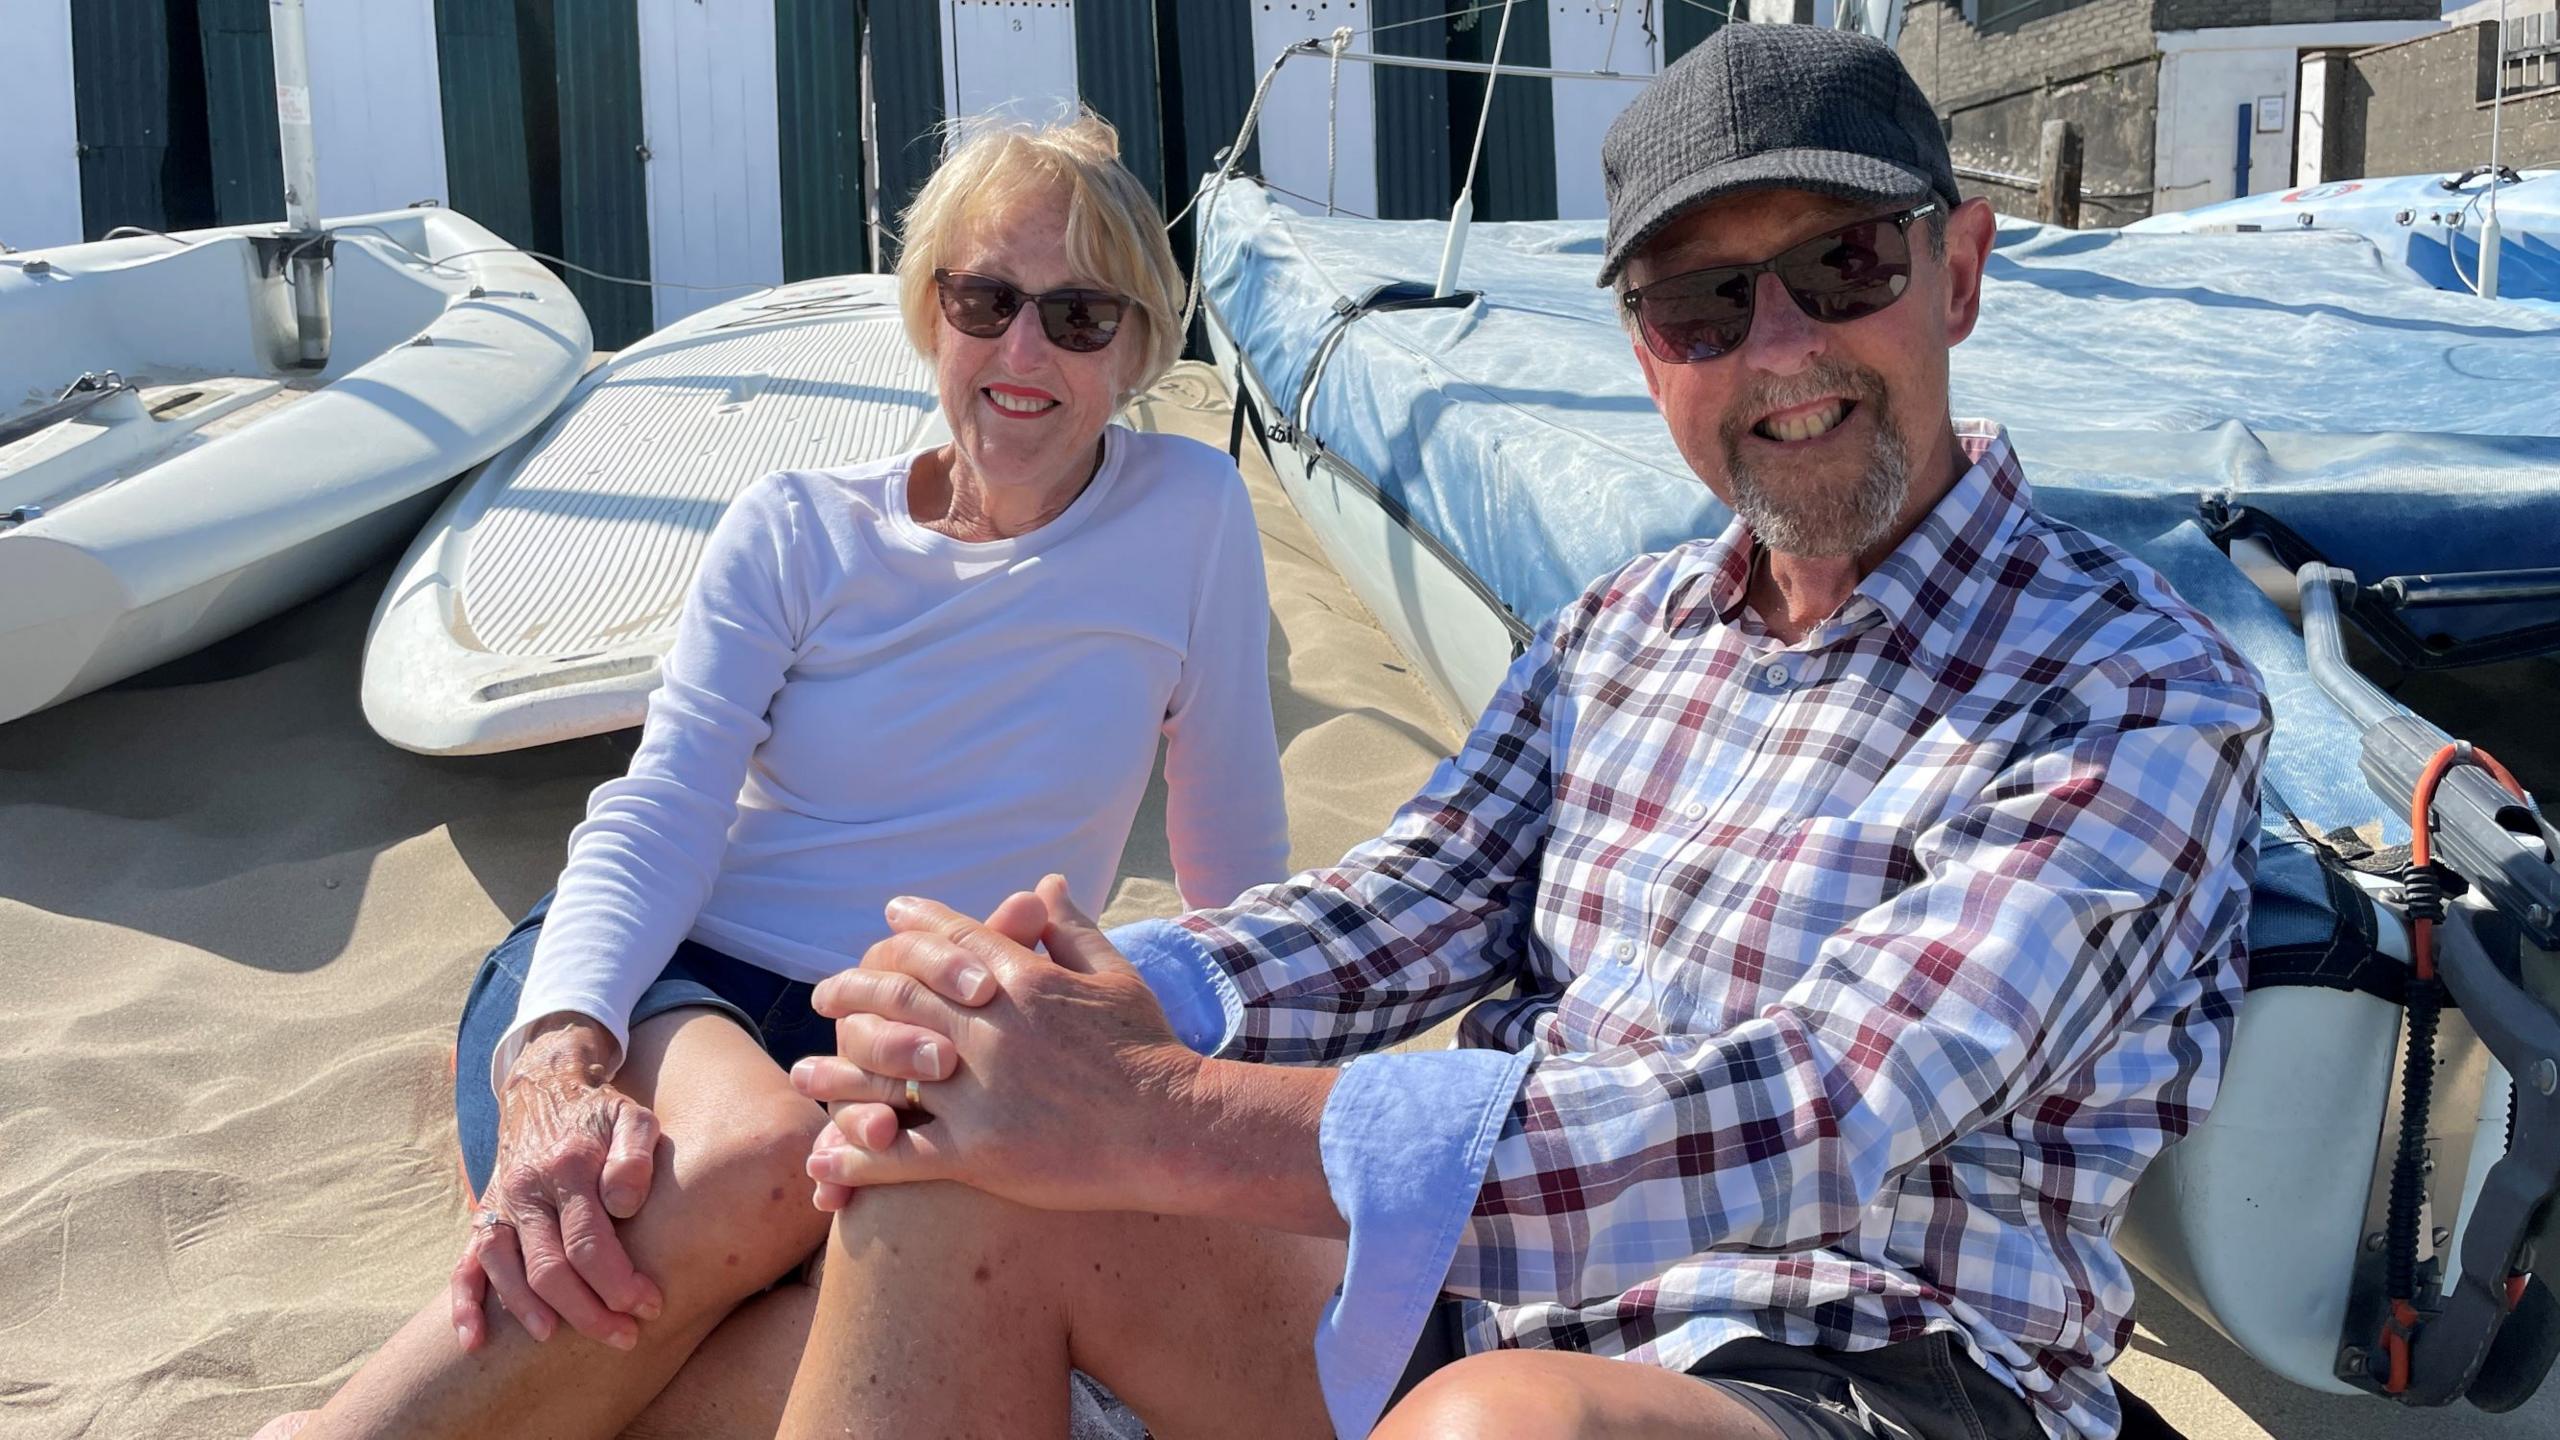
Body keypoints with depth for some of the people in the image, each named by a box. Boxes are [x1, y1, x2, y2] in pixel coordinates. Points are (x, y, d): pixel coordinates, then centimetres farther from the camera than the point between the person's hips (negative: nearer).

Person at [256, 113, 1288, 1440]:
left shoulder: (1190, 516, 2)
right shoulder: (794, 533, 4)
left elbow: (1237, 873, 11)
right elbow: (657, 819, -8)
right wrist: (562, 1054, -27)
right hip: (657, 985, 0)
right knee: (757, 1157, -39)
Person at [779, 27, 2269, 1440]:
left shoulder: (2142, 696, -11)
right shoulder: (1618, 629, 13)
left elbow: (1818, 1117, -23)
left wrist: (1168, 1119, -30)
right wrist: (1121, 998, -19)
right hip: (1480, 1309, 6)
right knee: (962, 1165, -13)